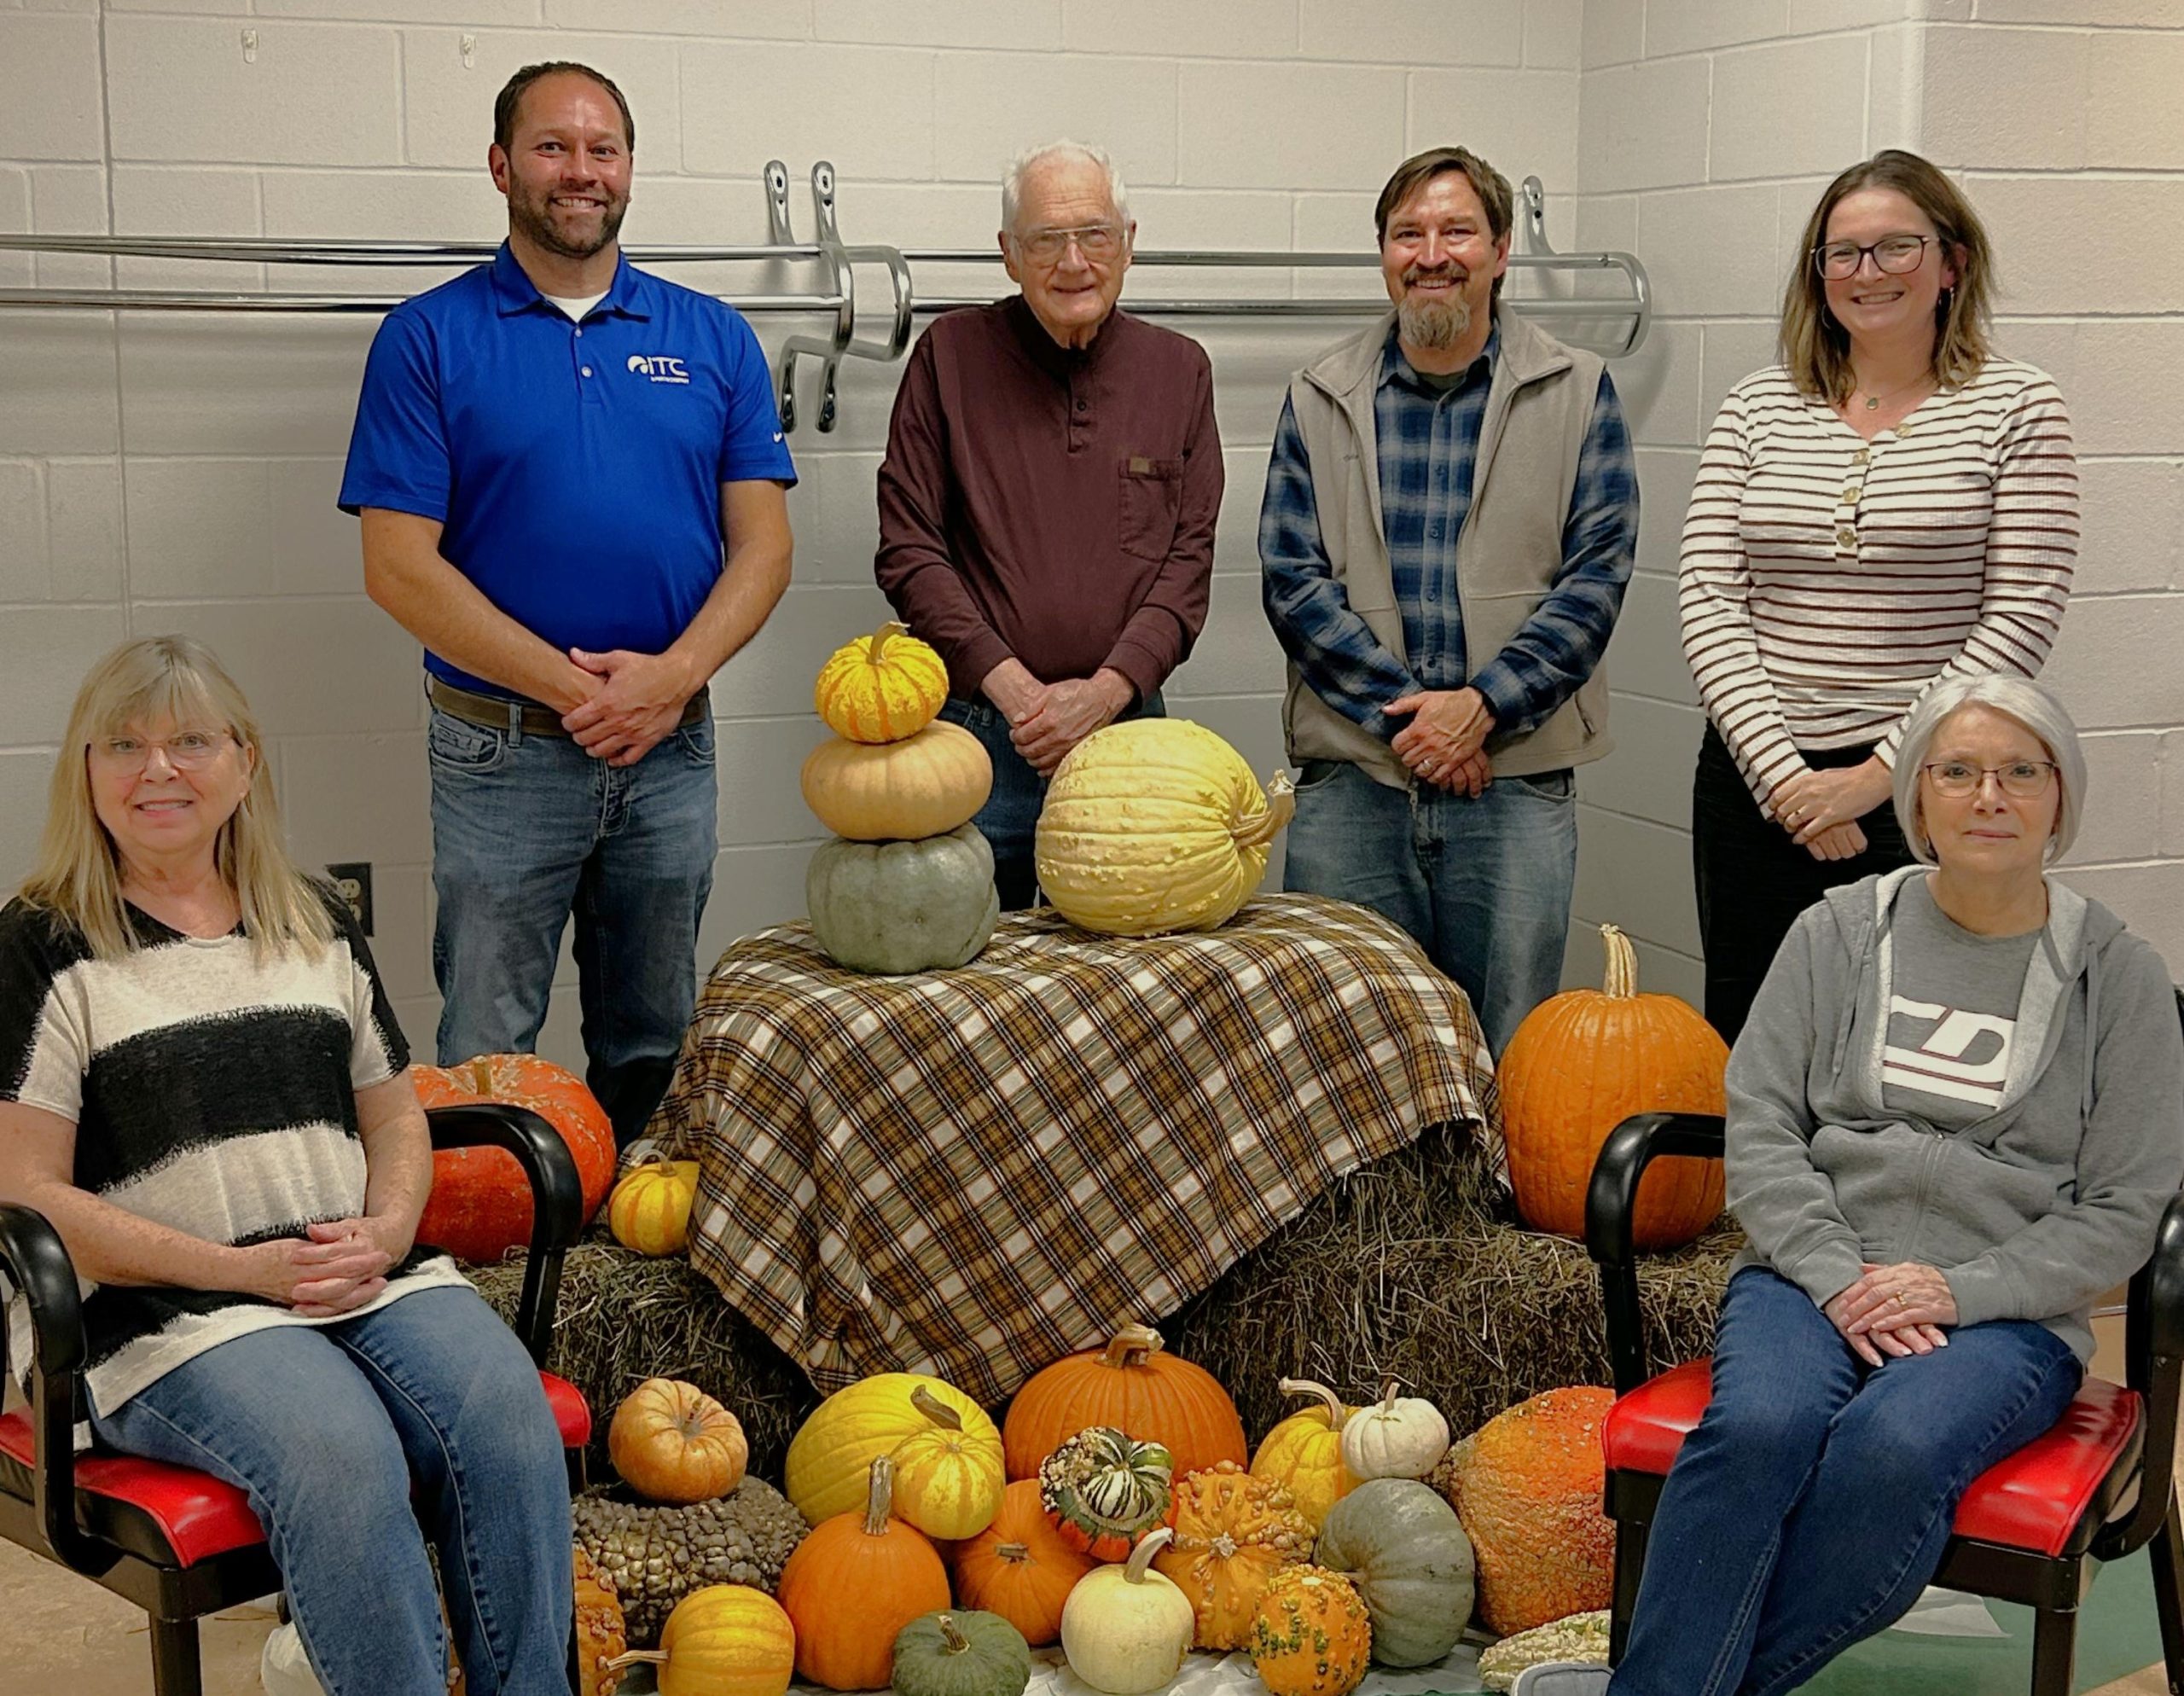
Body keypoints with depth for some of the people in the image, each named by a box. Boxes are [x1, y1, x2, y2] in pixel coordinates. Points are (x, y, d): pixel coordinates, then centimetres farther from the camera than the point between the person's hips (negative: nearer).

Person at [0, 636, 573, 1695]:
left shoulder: (318, 926, 19)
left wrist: (385, 1230, -2)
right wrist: (243, 1267, -12)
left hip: (371, 1280, 4)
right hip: (170, 1318, -4)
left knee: (510, 1421, -25)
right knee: (343, 1460, -33)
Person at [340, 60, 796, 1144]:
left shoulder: (714, 340, 7)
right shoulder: (429, 340, -2)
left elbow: (762, 544, 3)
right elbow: (400, 566, -8)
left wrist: (672, 677, -14)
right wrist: (574, 687, -14)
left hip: (672, 752, 3)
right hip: (502, 755, -3)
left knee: (649, 1050, 13)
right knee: (485, 1059, 4)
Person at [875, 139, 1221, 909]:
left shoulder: (1179, 370, 9)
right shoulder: (951, 355, 3)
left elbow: (1189, 558, 4)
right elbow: (908, 549, -1)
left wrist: (1105, 690, -11)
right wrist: (1010, 686, -12)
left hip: (1124, 727, 2)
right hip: (976, 731, -2)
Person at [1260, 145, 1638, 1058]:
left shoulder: (1577, 393, 5)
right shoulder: (1321, 397, 8)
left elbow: (1597, 573, -1)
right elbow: (1292, 579, 1)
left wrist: (1482, 705, -12)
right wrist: (1404, 713, -10)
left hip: (1518, 784, -1)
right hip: (1349, 782, 1)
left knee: (1506, 1054, 5)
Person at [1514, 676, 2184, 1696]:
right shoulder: (1838, 932, 9)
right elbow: (1759, 1127, 4)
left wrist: (1960, 1290, -10)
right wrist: (1841, 1279, -10)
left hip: (2006, 1311, -1)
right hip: (1813, 1273, 1)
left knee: (1893, 1449, -35)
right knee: (1758, 1425, -34)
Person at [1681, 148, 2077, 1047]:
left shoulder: (2016, 407, 0)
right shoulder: (1757, 408, 7)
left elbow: (2019, 621, -6)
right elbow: (1709, 598, 0)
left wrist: (1879, 772, -12)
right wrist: (1781, 771, -11)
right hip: (1756, 784, 3)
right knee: (1745, 1038, 9)